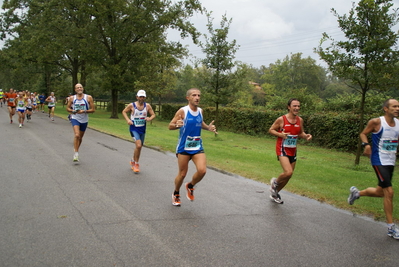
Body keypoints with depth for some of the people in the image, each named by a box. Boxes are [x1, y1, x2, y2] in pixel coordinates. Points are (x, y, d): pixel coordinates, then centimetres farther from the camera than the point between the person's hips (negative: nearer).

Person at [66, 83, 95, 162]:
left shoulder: (88, 98, -5)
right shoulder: (72, 98, -1)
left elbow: (93, 109, -5)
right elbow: (68, 108, 10)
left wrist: (84, 111, -19)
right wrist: (73, 111, -12)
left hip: (84, 120, 2)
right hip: (75, 118, -2)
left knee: (80, 137, 15)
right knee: (77, 135, -22)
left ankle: (76, 150, 37)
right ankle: (76, 153, -14)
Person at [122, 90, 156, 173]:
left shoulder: (147, 106, -1)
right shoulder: (131, 105, -8)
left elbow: (153, 114, 6)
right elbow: (124, 111, 6)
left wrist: (149, 118, -16)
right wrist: (128, 119, -10)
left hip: (142, 129, 4)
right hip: (134, 129, -4)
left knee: (139, 147, 14)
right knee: (138, 145, -19)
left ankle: (133, 161, 37)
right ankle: (136, 164, 0)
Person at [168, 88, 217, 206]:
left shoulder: (200, 111, 5)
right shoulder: (182, 111, -11)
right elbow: (170, 126, -10)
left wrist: (208, 127, 4)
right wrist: (177, 125, -33)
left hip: (198, 147, 4)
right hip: (183, 148, -4)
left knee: (202, 170, -14)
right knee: (182, 173, 4)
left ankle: (190, 186, 17)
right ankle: (176, 194, 32)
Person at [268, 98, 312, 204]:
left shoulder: (300, 120, 3)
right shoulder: (281, 119, -12)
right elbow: (271, 130, -4)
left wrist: (306, 136, -8)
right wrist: (281, 134, -21)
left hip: (293, 150, 6)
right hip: (282, 149, -6)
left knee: (288, 176, 13)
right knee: (288, 172, -24)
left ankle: (275, 194, 35)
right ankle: (275, 182, 10)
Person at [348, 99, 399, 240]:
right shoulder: (376, 122, -11)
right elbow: (363, 134, -1)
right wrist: (366, 144, -19)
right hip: (379, 161, -7)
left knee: (380, 192, 15)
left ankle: (356, 192, 44)